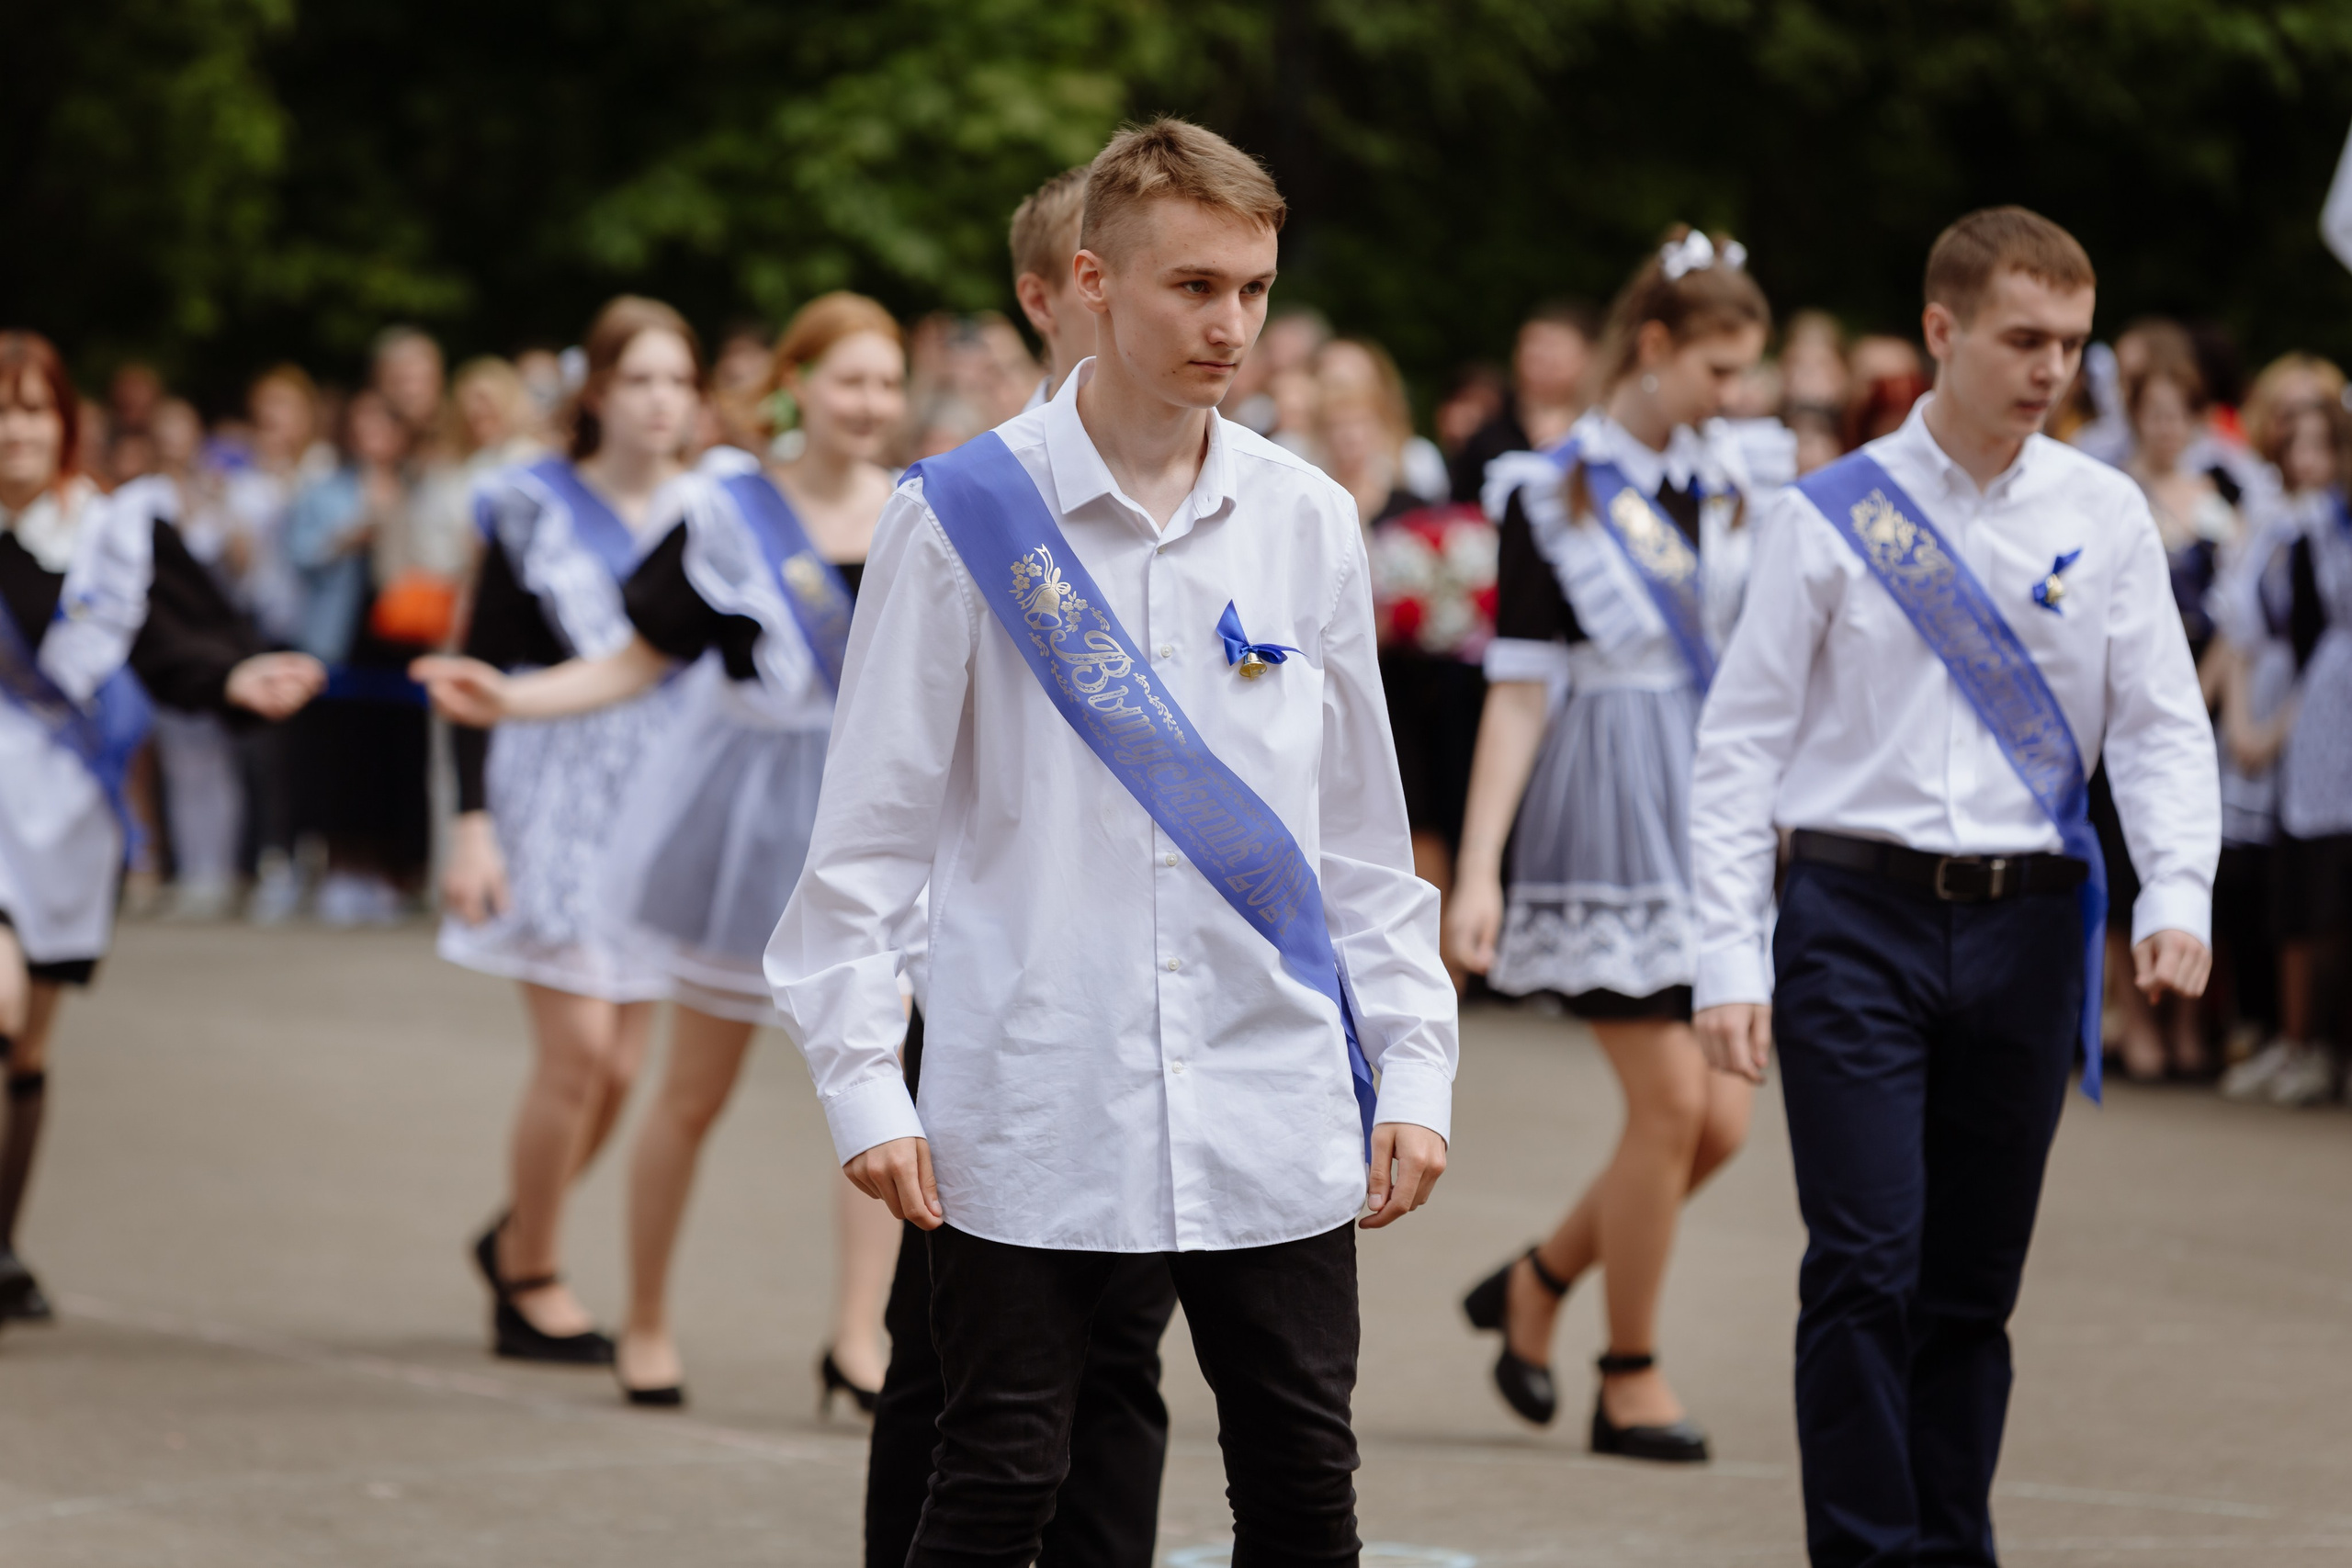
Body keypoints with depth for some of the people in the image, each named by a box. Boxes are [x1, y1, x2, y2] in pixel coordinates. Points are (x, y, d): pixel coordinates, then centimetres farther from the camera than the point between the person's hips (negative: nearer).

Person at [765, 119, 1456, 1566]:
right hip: (1034, 1114, -3)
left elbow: (1361, 833, 14)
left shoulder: (1307, 524, 7)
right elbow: (869, 833, 0)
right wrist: (862, 1081, -6)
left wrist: (1416, 1067, 9)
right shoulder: (965, 520, -3)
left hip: (1276, 1111, 3)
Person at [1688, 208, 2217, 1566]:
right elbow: (1740, 747, 1)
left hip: (2026, 924, 3)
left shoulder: (2104, 516, 7)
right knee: (1867, 1269, -9)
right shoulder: (1833, 517, 0)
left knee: (1976, 1286, 8)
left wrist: (2178, 897, -12)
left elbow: (2163, 727, 5)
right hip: (1859, 915, -3)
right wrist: (1730, 960, -6)